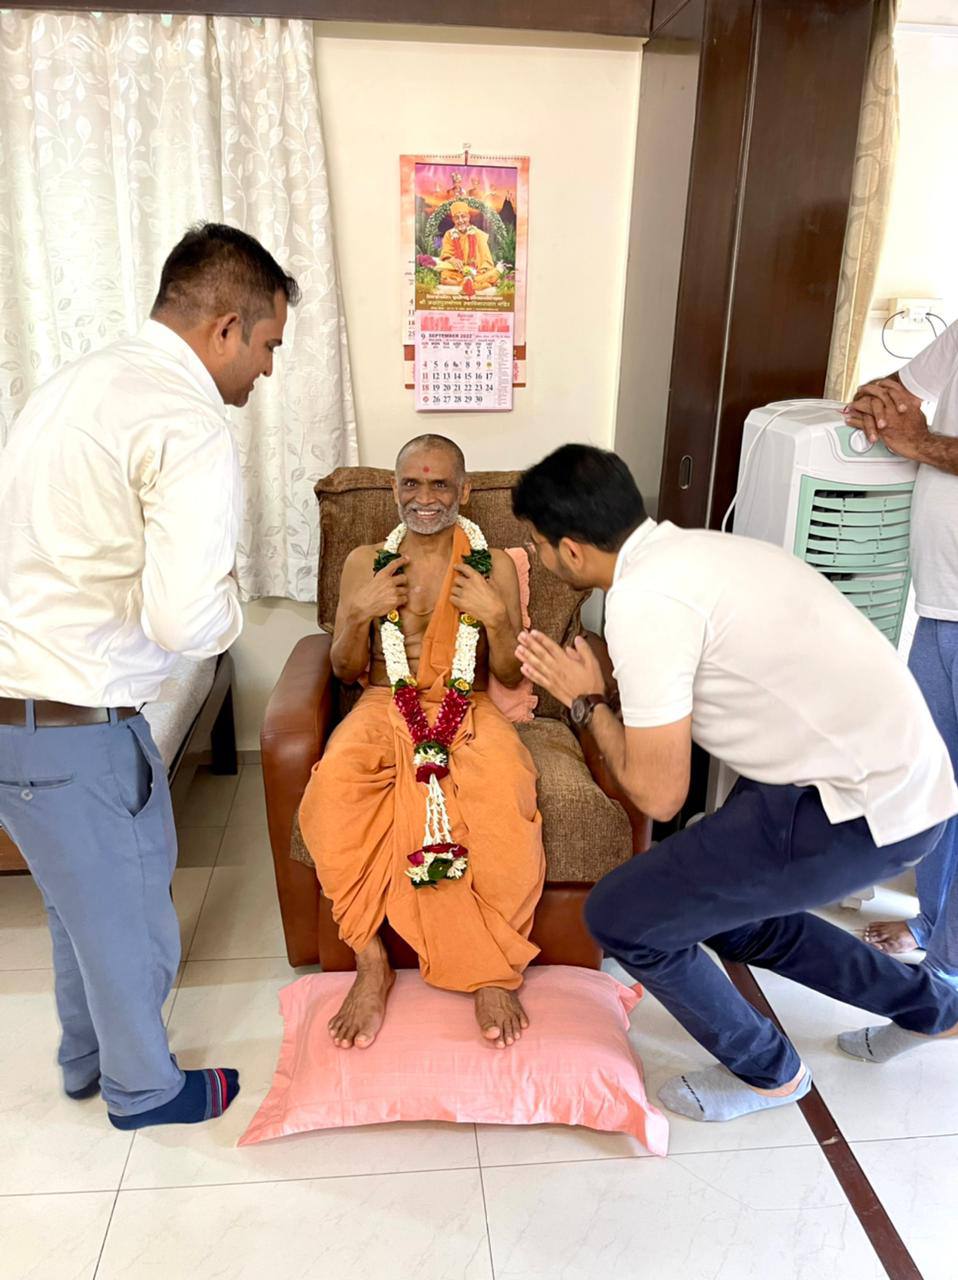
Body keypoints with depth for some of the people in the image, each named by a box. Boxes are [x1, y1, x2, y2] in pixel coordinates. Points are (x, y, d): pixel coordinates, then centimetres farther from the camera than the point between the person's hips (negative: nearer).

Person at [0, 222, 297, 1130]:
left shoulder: (77, 381, 11)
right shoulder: (189, 427, -19)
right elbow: (184, 619, -28)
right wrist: (229, 602, -7)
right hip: (73, 725, -9)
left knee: (80, 899, 27)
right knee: (128, 916, 14)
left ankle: (86, 1059, 50)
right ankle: (143, 1088, 39)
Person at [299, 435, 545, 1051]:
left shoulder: (494, 566, 9)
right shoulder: (366, 562, 12)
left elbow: (512, 676, 7)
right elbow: (347, 671, 12)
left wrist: (495, 617, -11)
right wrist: (360, 613, -7)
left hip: (469, 709, -1)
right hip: (385, 707, 1)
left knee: (507, 797, -36)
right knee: (333, 792, -34)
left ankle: (496, 971, -18)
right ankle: (370, 961, -19)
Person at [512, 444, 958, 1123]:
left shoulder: (643, 602, -20)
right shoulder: (695, 547, 9)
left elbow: (659, 793, -15)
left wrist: (586, 700, -1)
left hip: (860, 807, -9)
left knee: (622, 916, -1)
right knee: (728, 902, 27)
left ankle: (766, 1070, 24)